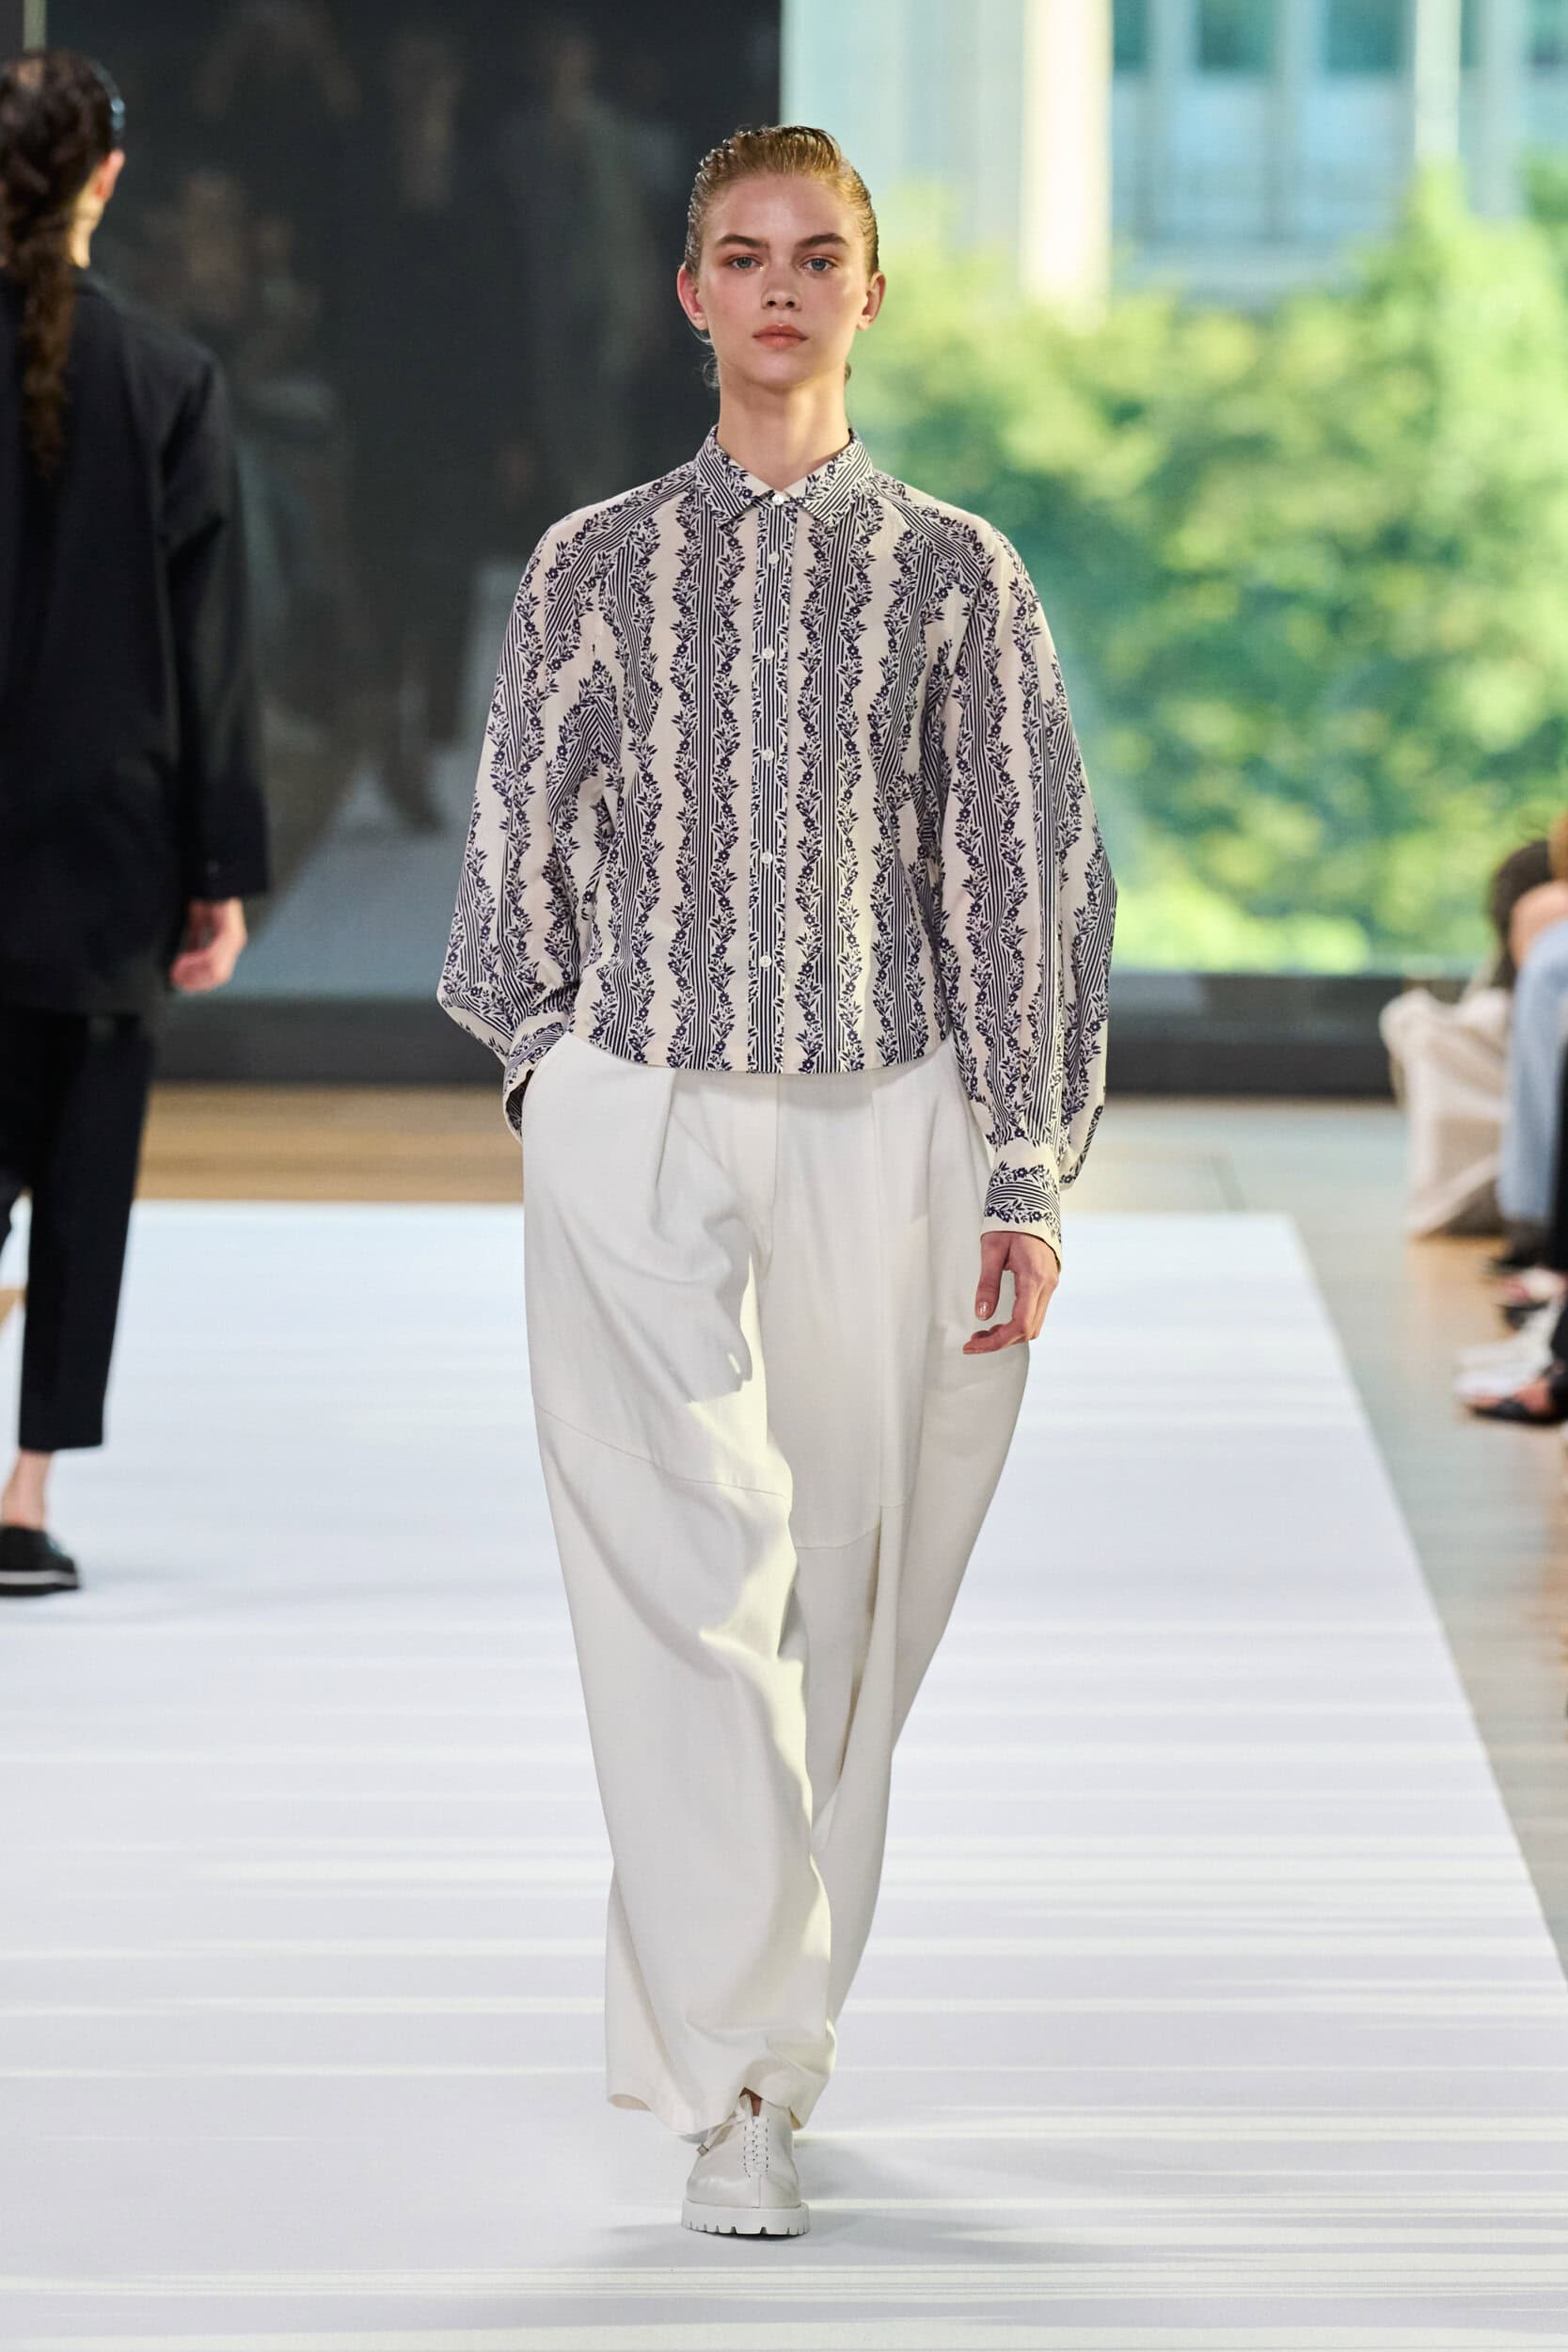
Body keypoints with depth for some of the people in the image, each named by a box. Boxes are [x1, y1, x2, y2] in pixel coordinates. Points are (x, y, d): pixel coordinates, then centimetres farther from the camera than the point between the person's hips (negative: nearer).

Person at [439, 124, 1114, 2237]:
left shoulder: (952, 574, 3)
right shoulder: (595, 566, 4)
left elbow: (1025, 876, 3)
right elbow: (520, 849, 12)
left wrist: (1028, 1177, -1)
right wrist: (545, 1069, 11)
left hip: (882, 1128, 1)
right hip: (636, 1127, -1)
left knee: (846, 1596, 7)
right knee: (691, 1581, -11)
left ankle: (749, 2012, 25)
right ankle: (738, 2084, -13)